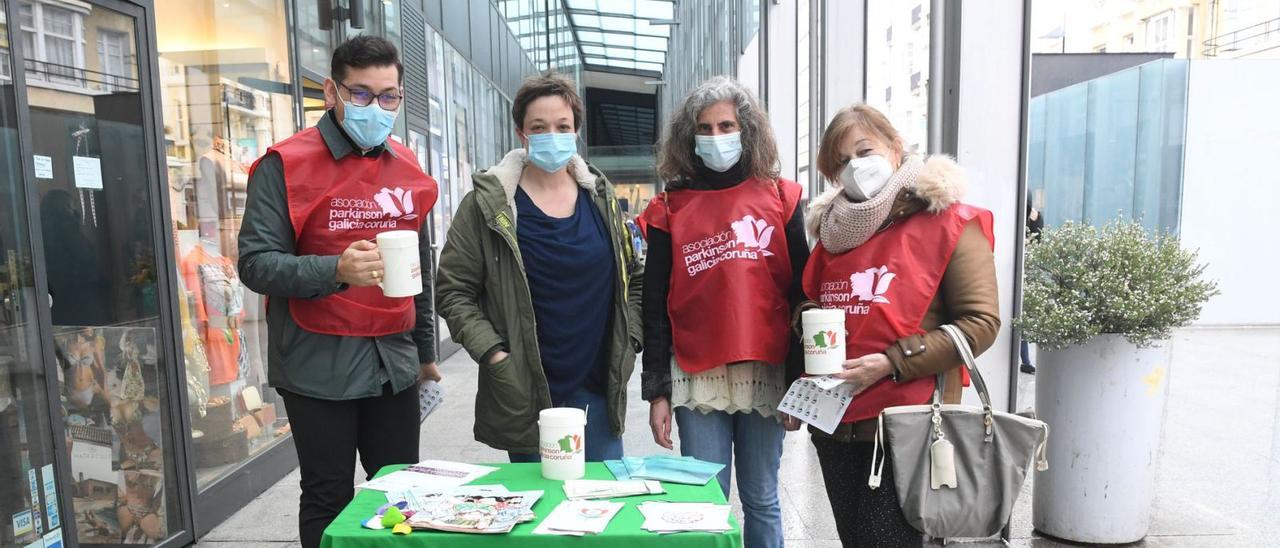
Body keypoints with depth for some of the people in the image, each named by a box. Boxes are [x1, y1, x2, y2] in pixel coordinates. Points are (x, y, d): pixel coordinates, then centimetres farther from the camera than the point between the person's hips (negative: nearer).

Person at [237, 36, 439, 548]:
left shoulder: (408, 169, 9)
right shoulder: (286, 164, -8)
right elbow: (256, 263, -13)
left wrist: (425, 348, 19)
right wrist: (336, 270, -30)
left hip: (393, 363, 5)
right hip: (319, 366, -4)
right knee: (329, 500, 8)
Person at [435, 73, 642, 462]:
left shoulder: (600, 197, 7)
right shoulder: (488, 203, -5)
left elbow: (633, 277, 15)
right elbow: (453, 291, -4)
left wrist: (627, 342, 4)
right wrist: (493, 354, -13)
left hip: (600, 388, 4)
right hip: (527, 395, -3)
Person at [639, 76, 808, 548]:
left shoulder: (780, 197, 5)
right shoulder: (669, 208, 4)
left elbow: (801, 293, 4)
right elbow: (655, 306, 3)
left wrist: (800, 378, 0)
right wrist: (656, 390, -1)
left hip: (766, 373, 0)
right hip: (698, 378, 0)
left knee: (761, 501, 11)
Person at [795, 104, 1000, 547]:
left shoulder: (946, 221, -5)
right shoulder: (834, 228, 11)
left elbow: (981, 322, -10)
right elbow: (808, 301, 24)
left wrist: (892, 364, -17)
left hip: (907, 424, -6)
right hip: (834, 421, 6)